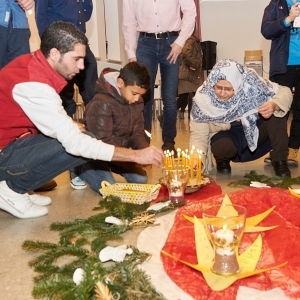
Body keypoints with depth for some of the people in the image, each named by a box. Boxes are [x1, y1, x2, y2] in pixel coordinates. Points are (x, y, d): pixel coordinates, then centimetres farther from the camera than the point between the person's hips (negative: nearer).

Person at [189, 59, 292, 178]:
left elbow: (285, 92, -14)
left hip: (256, 129, 1)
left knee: (277, 111, -25)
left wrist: (274, 105, -37)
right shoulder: (202, 98, -25)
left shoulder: (250, 82, -26)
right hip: (227, 136, -1)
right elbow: (198, 135, -19)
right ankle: (222, 160, 3)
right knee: (222, 147, -35)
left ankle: (279, 160, -9)